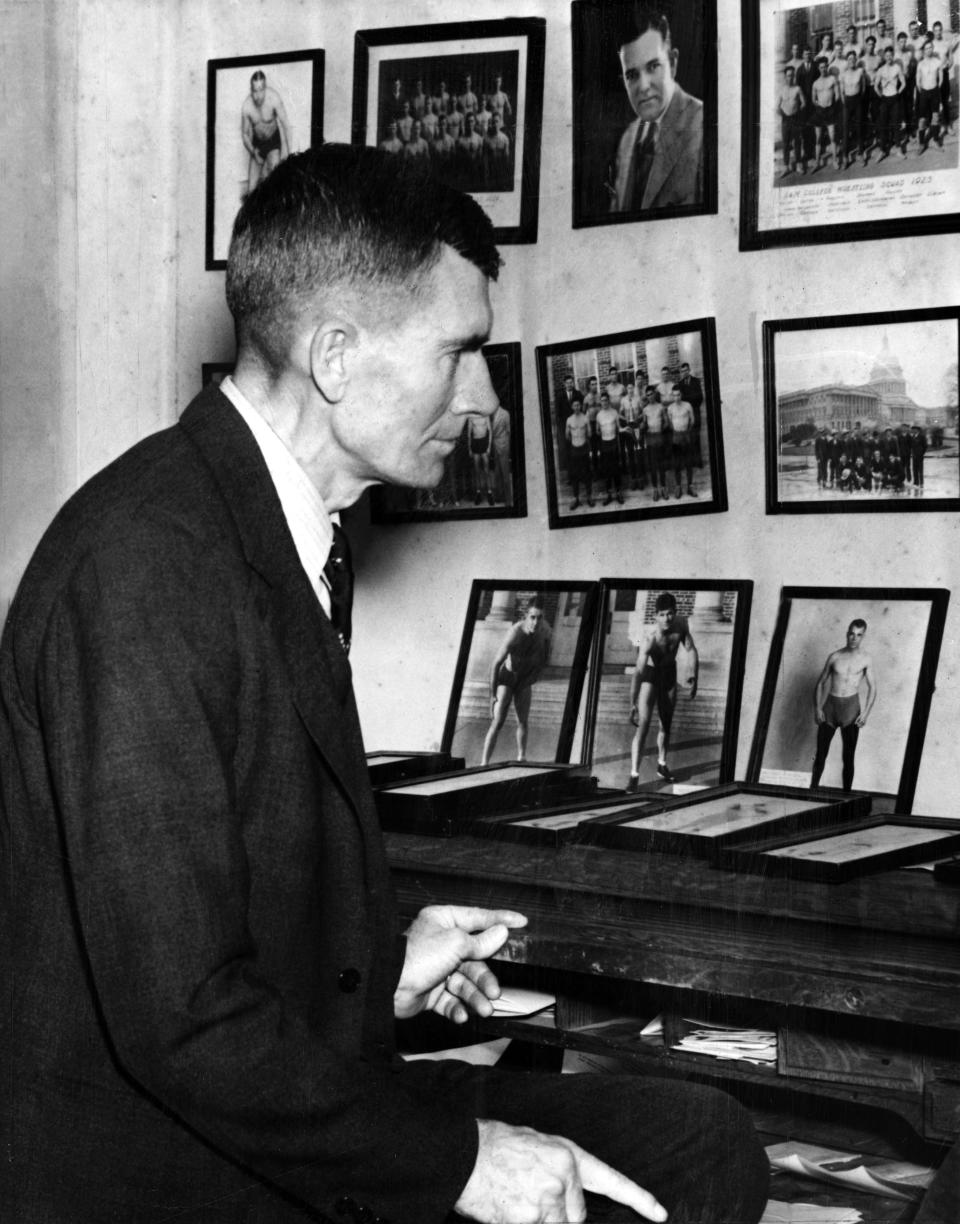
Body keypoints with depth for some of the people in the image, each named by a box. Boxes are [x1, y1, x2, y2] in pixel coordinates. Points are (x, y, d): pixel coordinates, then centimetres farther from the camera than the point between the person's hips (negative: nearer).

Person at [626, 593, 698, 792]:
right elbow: (637, 672, -39)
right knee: (643, 725, -14)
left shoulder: (681, 624, -20)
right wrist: (632, 704, -44)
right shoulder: (649, 638, -35)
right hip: (649, 673, -5)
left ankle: (662, 765, 38)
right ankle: (634, 775, -12)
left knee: (666, 723, 17)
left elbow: (690, 649, -3)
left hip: (669, 672, 5)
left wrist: (694, 676, -13)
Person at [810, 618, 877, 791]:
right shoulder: (834, 657, 3)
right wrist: (817, 708, -2)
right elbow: (821, 683, 9)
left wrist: (866, 713, -10)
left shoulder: (866, 659, 0)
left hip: (851, 707, -1)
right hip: (830, 705, 1)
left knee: (848, 757, 1)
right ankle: (812, 790, 13)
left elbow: (872, 688, 1)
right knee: (820, 753, 3)